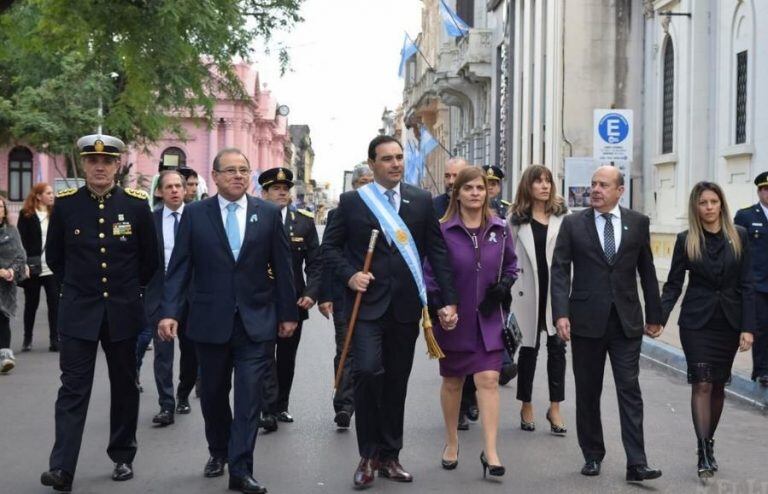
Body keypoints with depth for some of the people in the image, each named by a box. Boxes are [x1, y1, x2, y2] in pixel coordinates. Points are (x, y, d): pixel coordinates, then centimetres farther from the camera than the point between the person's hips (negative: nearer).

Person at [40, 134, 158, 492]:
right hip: (78, 313, -1)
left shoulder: (136, 203, -3)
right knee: (73, 388, -4)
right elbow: (54, 256, 11)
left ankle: (123, 457, 24)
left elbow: (150, 258, 8)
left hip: (123, 312, 1)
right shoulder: (65, 203, -2)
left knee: (124, 386, 11)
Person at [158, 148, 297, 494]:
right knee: (213, 394, 14)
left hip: (256, 320, -1)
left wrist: (288, 313, 3)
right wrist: (170, 312, -11)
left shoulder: (269, 213, 2)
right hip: (210, 320, 1)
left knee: (249, 397, -4)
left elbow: (281, 267, 4)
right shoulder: (195, 214, 1)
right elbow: (179, 267, -2)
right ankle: (218, 452, 36)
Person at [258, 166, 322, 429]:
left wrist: (311, 293, -7)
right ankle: (269, 410, -5)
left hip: (294, 301, 3)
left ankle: (281, 406, 22)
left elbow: (315, 262, 5)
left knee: (287, 357, 11)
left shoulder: (304, 220, 5)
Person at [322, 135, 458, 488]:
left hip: (405, 307, 3)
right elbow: (330, 245, 6)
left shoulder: (422, 201, 6)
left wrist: (449, 299, 0)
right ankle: (368, 455, 1)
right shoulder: (352, 201, 2)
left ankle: (389, 455, 23)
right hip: (367, 303, -2)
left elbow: (437, 251, 5)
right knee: (368, 372, -16)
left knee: (396, 382, 9)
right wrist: (349, 274, -12)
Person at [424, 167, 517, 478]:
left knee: (488, 380, -9)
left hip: (488, 320, 1)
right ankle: (452, 442, 32)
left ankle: (490, 451, -5)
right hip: (453, 321, -1)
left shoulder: (499, 229, 2)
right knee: (452, 382, 13)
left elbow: (511, 264, 15)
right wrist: (440, 307, -14)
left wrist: (504, 285, -4)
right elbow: (429, 272, -4)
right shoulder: (443, 230, -7)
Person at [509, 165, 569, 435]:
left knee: (557, 346, 0)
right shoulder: (516, 218, 3)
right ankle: (526, 406, 23)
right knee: (529, 347, 10)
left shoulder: (562, 215, 2)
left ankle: (555, 407, 10)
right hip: (528, 293, 0)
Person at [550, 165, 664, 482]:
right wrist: (561, 313, -14)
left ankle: (636, 464, -1)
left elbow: (647, 271, 9)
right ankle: (592, 456, 22)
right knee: (587, 393, 9)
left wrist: (654, 315, 10)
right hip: (587, 320, 0)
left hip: (627, 321, 0)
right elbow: (560, 270, -3)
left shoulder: (638, 223, 5)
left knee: (630, 390, -2)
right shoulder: (572, 224, 2)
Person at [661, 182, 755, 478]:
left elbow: (746, 285, 0)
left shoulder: (739, 236, 1)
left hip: (729, 321, 2)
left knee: (718, 385, 10)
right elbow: (673, 284, 1)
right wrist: (660, 317, -13)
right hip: (696, 321, -2)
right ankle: (704, 454, -9)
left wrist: (748, 327, -6)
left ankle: (708, 444, 25)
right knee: (702, 384, -8)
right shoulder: (686, 240, -1)